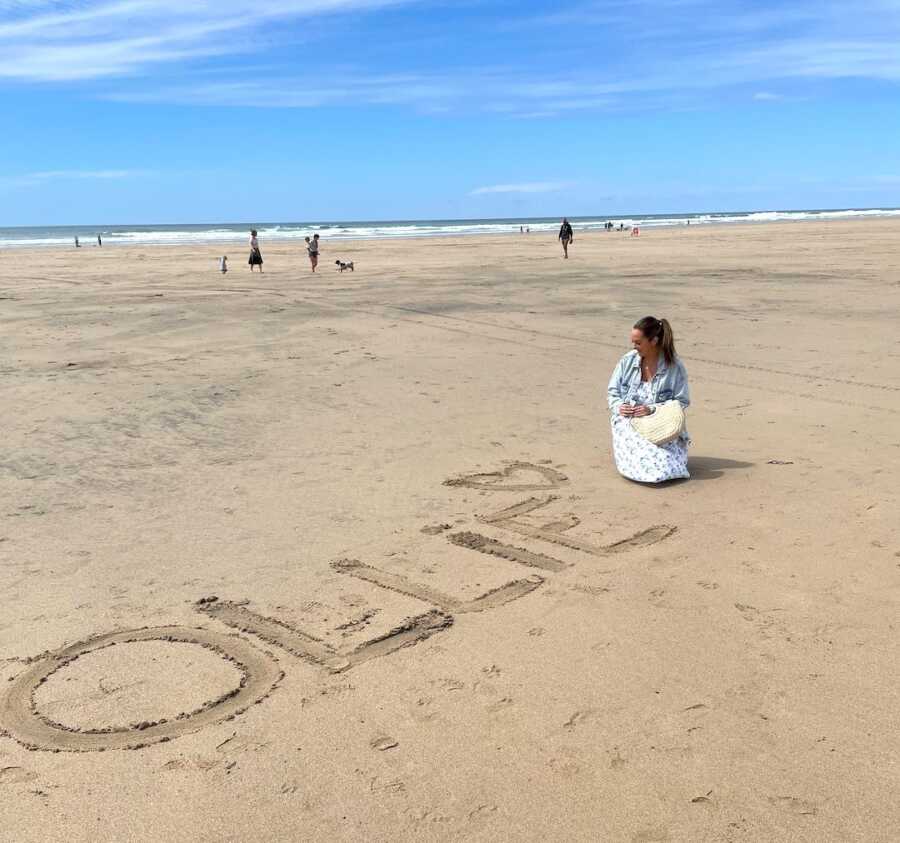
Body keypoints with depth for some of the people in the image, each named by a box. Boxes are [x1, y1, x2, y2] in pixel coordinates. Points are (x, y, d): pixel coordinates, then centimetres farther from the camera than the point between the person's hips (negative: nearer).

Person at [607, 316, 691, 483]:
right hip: (628, 421, 1)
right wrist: (618, 406, -10)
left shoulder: (675, 367, -7)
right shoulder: (628, 360, 2)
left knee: (667, 463, -27)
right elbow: (612, 390, 12)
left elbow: (682, 401, -4)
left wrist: (652, 409, -17)